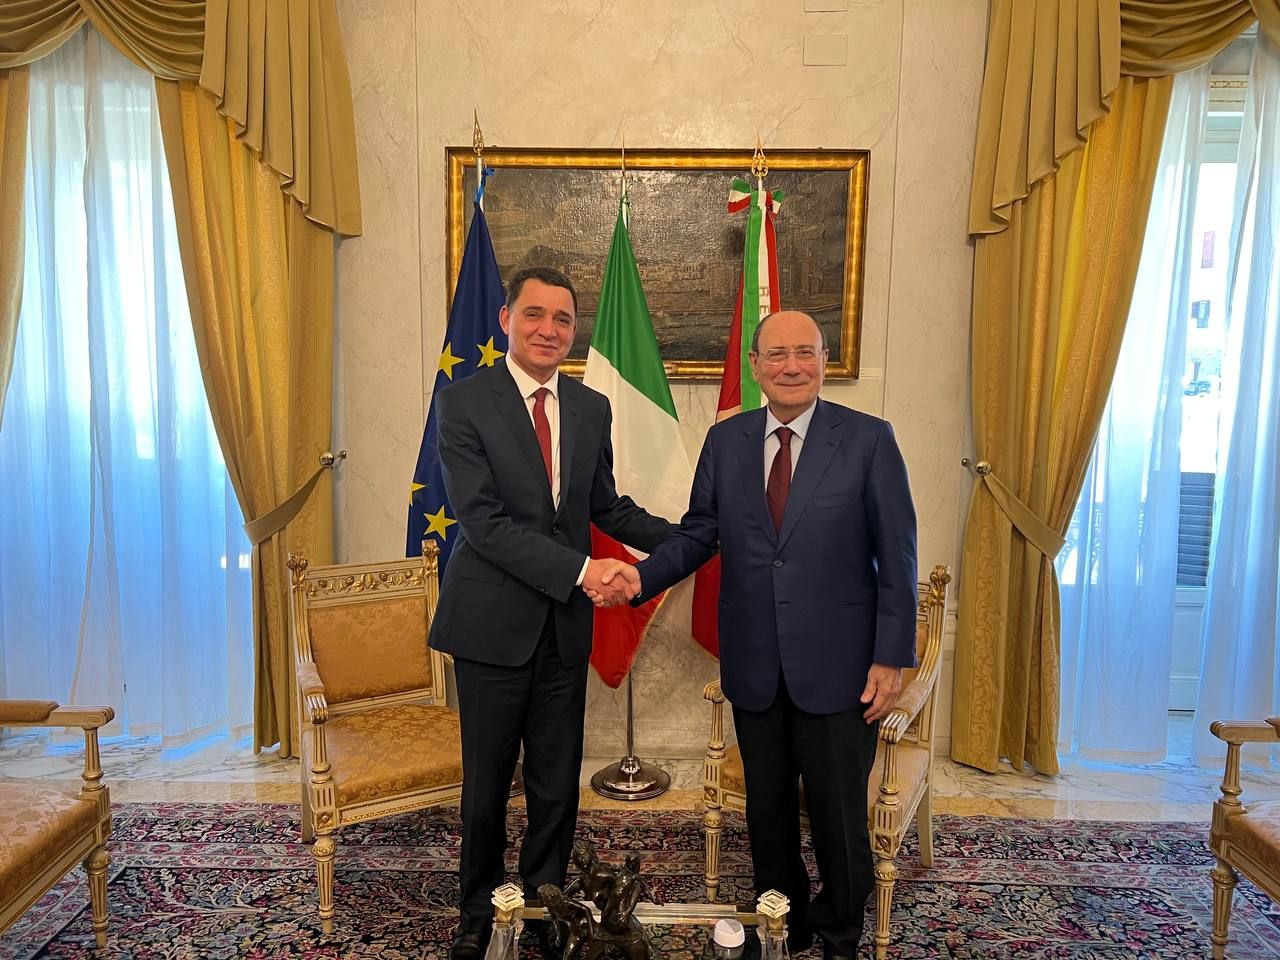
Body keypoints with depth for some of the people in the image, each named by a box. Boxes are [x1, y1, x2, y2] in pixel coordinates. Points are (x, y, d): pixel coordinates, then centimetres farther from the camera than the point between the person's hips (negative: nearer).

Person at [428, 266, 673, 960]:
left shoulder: (592, 409, 6)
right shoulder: (464, 402, -9)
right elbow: (484, 520, -17)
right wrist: (581, 571, -23)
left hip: (564, 622, 4)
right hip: (494, 621, -3)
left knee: (558, 784, 14)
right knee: (487, 784, 13)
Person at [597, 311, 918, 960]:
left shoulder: (869, 439, -7)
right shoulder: (724, 441, 3)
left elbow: (897, 557, -7)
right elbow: (699, 534, 5)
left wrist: (892, 658, -9)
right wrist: (642, 576, -12)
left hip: (836, 665, -3)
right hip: (754, 664, 3)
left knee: (838, 810, 11)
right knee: (767, 808, 18)